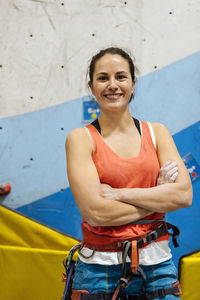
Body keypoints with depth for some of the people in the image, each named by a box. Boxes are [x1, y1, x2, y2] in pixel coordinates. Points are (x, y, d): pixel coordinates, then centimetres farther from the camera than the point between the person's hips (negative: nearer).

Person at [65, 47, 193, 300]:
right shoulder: (81, 138, -6)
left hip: (157, 264, 3)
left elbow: (184, 194, -8)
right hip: (100, 268, -2)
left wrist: (118, 193, -14)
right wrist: (157, 200, -10)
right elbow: (95, 211, -17)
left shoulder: (156, 132, 4)